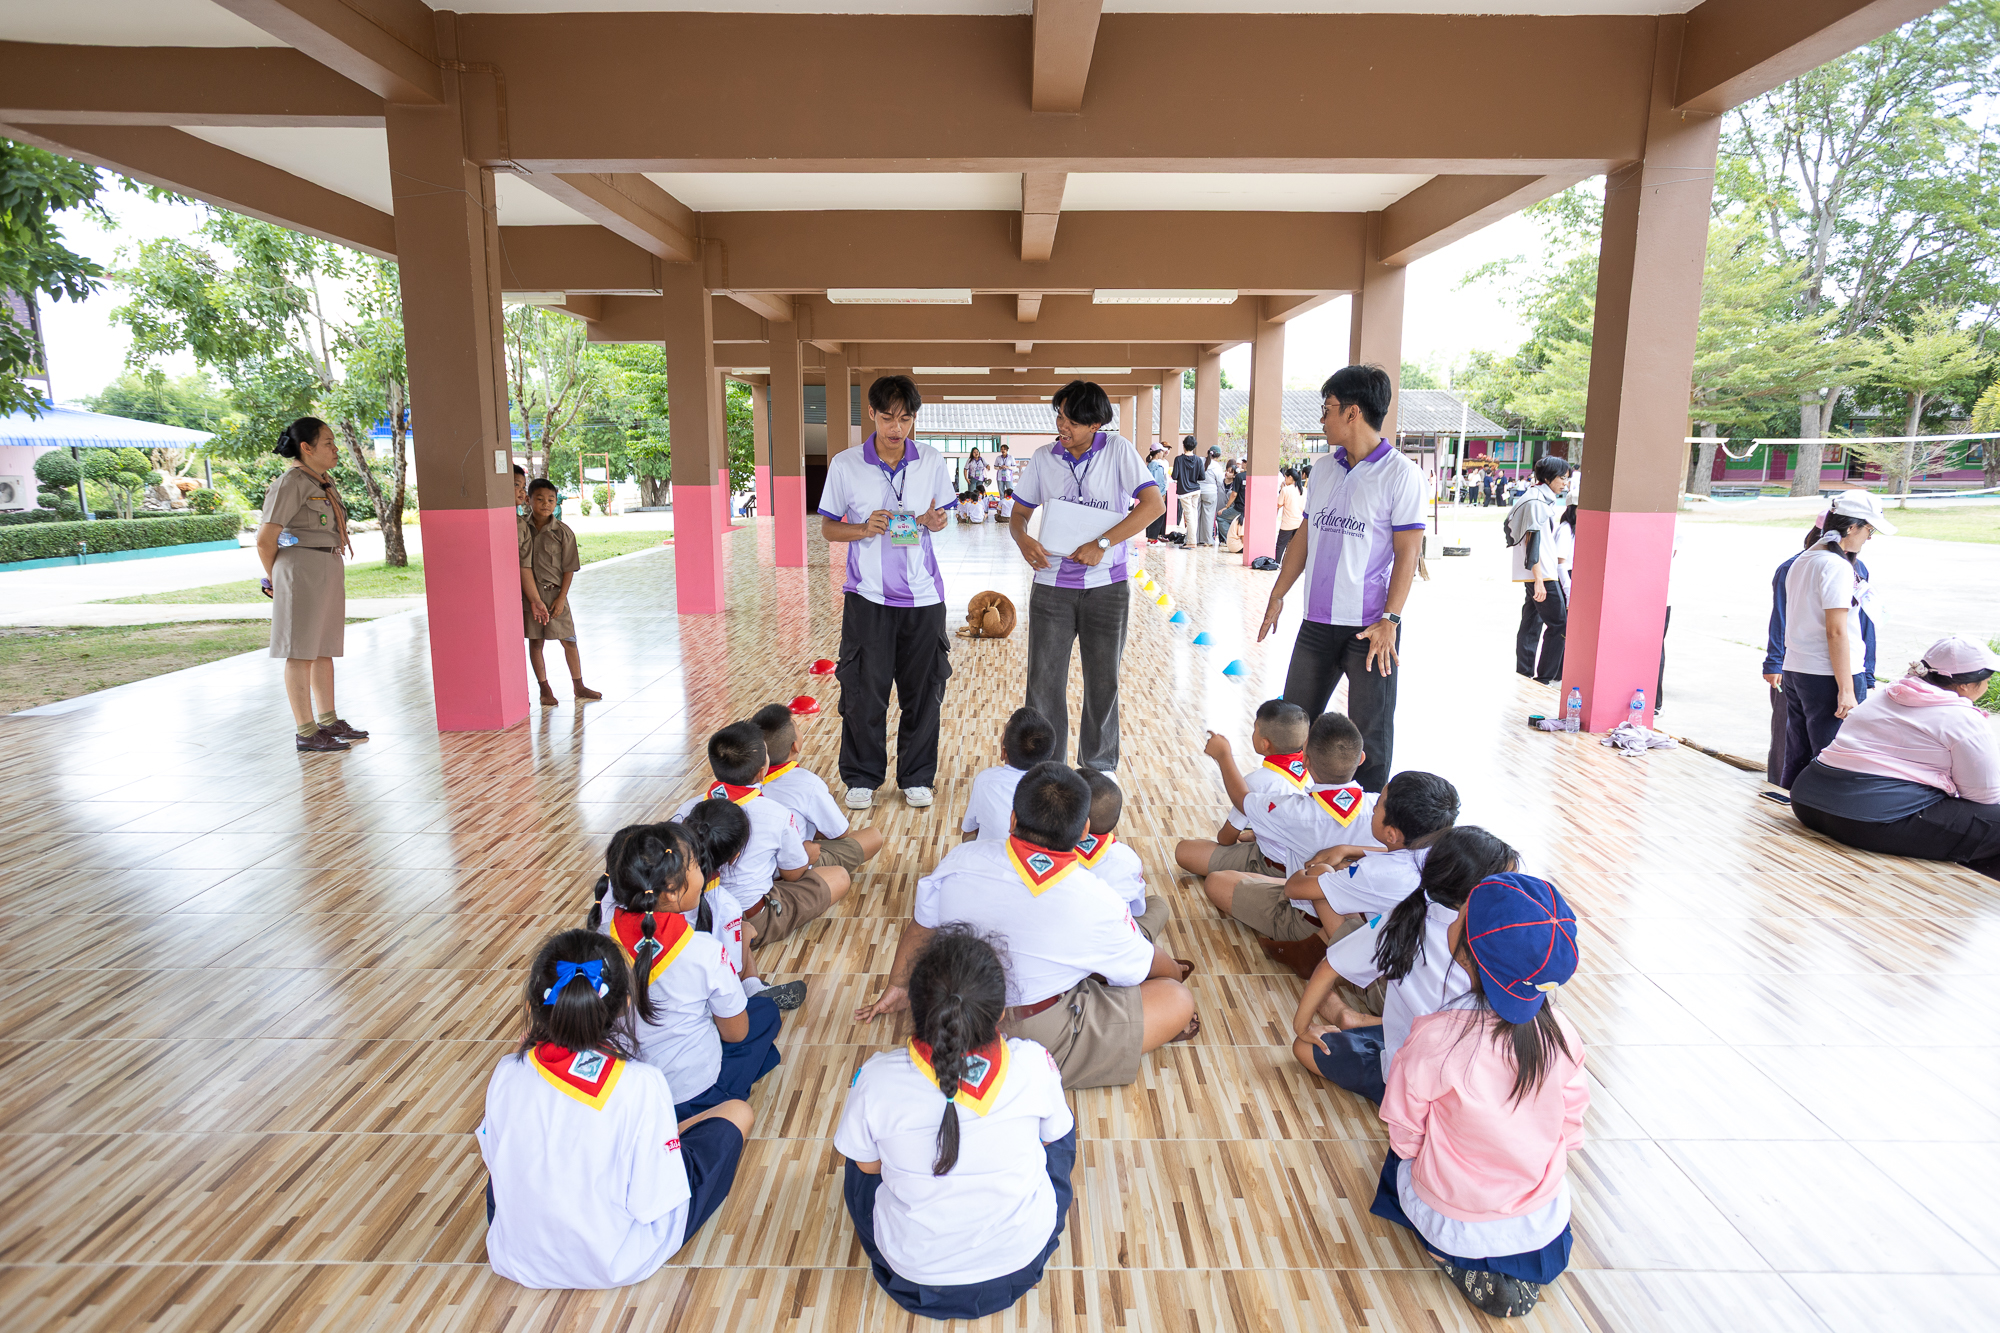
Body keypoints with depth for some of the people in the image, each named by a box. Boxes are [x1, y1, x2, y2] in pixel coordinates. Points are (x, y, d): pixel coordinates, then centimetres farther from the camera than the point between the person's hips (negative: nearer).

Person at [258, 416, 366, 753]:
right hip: (301, 571, -9)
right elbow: (265, 538, -12)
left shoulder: (323, 481, 14)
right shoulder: (291, 482, -13)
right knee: (301, 652, -3)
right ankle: (306, 732, 2)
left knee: (325, 648, 13)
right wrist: (273, 578, 3)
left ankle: (328, 722, 21)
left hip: (329, 570, 9)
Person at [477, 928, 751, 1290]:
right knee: (737, 1112, 6)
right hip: (618, 1266, -4)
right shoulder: (642, 1084, -27)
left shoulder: (506, 1074, -16)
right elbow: (659, 1206, -21)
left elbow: (494, 1156, 2)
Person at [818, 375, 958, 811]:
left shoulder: (932, 462, 1)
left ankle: (917, 778, 23)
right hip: (867, 595, -1)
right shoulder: (845, 465, -3)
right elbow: (828, 528, 3)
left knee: (923, 690, 7)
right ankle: (861, 778, 21)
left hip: (922, 595, 2)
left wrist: (934, 521, -11)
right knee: (863, 689, 2)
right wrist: (864, 529, -16)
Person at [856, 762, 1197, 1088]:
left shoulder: (961, 861, -11)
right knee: (1178, 1001, 2)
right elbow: (1142, 965, 0)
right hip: (1039, 1041, -4)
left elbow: (921, 926, 7)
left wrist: (898, 986, 27)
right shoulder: (1097, 905, -21)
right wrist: (1176, 971, 24)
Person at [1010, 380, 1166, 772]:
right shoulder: (1043, 458, 4)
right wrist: (1023, 538, -13)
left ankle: (1099, 769, 27)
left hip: (1106, 586, -2)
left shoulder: (1117, 450, -5)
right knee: (1044, 683, 2)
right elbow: (1019, 512, 11)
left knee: (1103, 684, 10)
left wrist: (1102, 545, -20)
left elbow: (1153, 504, -14)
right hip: (1052, 584, 2)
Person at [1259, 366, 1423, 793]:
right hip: (1318, 621, 6)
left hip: (1370, 627, -6)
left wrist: (1390, 619, -16)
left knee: (1370, 732, 3)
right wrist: (1277, 596, 13)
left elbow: (1407, 553, -11)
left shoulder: (1400, 474, -8)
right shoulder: (1323, 472, 10)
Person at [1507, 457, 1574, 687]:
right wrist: (1538, 580, -25)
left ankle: (1524, 675, 15)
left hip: (1538, 574, 10)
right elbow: (1533, 541, -21)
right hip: (1541, 574, -10)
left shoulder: (1543, 499, 16)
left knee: (1531, 624, 11)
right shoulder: (1537, 502, -15)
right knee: (1559, 624, -6)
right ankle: (1544, 678, -2)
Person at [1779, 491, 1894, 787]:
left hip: (1795, 671, 9)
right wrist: (1846, 689, -16)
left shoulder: (1801, 561, 12)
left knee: (1797, 758, 14)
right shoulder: (1837, 567, -14)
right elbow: (1836, 632, -18)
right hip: (1828, 676, -8)